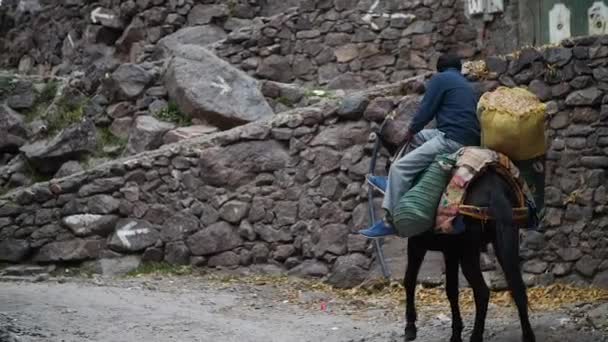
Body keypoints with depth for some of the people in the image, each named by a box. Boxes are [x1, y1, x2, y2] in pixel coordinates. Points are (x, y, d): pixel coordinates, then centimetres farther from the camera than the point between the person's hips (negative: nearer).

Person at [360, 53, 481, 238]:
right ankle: (395, 184, 25)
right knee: (417, 137, 29)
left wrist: (411, 130, 15)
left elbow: (425, 112, -3)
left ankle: (389, 221, -19)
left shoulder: (440, 79, 2)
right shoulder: (465, 84, 27)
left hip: (453, 140, -9)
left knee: (400, 167, -13)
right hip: (471, 138, 9)